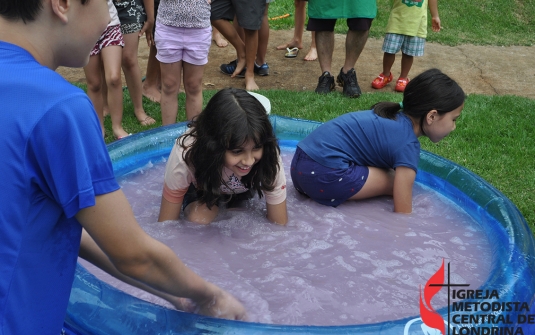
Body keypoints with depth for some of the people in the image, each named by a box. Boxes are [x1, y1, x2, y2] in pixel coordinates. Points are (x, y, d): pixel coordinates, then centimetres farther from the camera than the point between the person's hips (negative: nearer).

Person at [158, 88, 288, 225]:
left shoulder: (269, 155, -39)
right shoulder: (186, 154, -42)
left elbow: (280, 226, -30)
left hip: (244, 191, 6)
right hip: (202, 189, -6)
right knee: (198, 220, -27)